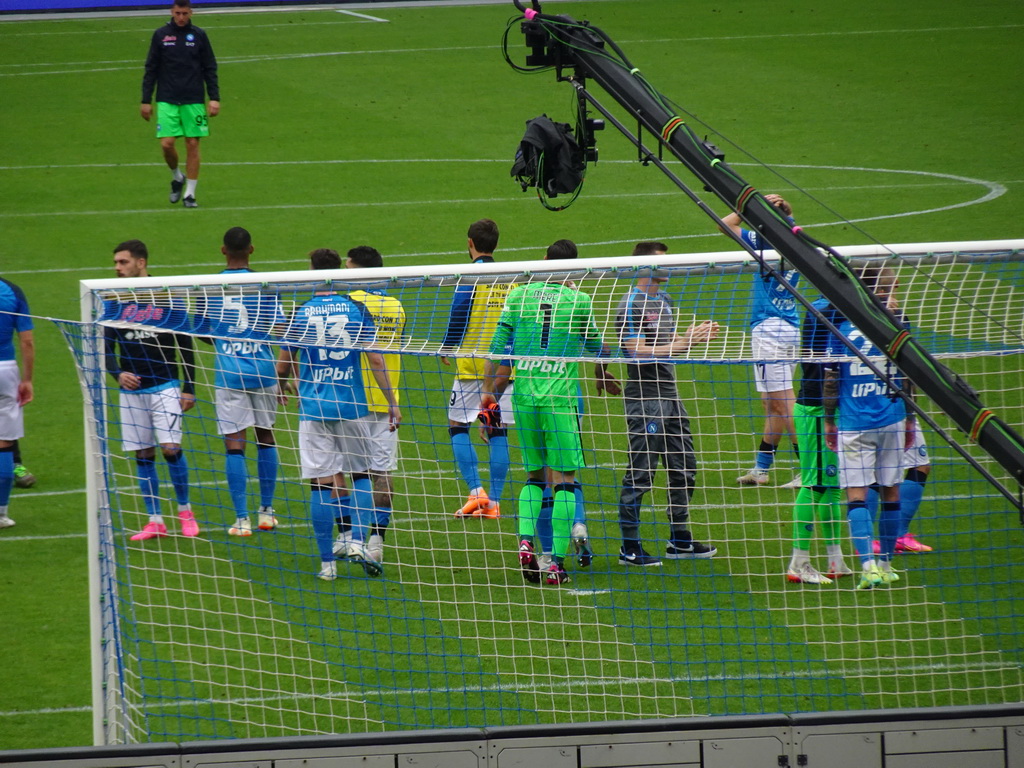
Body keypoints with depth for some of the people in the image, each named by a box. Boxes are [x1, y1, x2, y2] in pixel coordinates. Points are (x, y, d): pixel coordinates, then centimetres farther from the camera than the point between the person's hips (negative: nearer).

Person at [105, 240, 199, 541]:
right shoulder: (113, 304, 4)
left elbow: (185, 345, 1)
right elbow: (106, 347, 4)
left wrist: (189, 388, -3)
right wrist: (118, 373, -17)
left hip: (165, 388, -3)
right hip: (131, 390, 3)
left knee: (171, 448, -12)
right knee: (143, 456, 3)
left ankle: (184, 511, 7)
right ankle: (155, 521, 10)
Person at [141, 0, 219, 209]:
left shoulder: (199, 35, 4)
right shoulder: (160, 35, 4)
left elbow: (210, 69, 7)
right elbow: (150, 70, 8)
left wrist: (214, 98, -1)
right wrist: (146, 100, 4)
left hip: (193, 101, 0)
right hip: (167, 101, 0)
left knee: (192, 145, -2)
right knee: (167, 143, -10)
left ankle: (190, 194, 6)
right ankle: (177, 178, 19)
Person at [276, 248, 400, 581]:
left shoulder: (301, 314, 1)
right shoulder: (356, 310, 0)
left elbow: (283, 368, 8)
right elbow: (375, 358, -4)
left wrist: (284, 385, 31)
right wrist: (392, 402, 1)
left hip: (313, 408, 0)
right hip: (351, 406, 0)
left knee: (321, 485, 1)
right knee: (361, 474, 16)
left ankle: (327, 562, 1)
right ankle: (358, 541, -2)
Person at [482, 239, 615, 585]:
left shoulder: (519, 295, 4)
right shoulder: (579, 301, -2)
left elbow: (497, 346, 4)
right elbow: (597, 348, 12)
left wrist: (487, 390, 13)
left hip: (523, 395, 3)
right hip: (560, 397, -3)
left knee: (534, 476, 16)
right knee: (563, 480, 1)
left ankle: (525, 540, -5)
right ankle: (557, 562, -5)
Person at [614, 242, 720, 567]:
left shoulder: (665, 300, 16)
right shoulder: (630, 306, -12)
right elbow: (639, 353, -19)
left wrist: (695, 335, 7)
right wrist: (684, 343, -23)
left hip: (670, 394, 9)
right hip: (644, 397, -9)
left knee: (684, 470, 12)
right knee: (639, 476, -6)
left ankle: (680, 540, 22)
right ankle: (629, 548, 0)